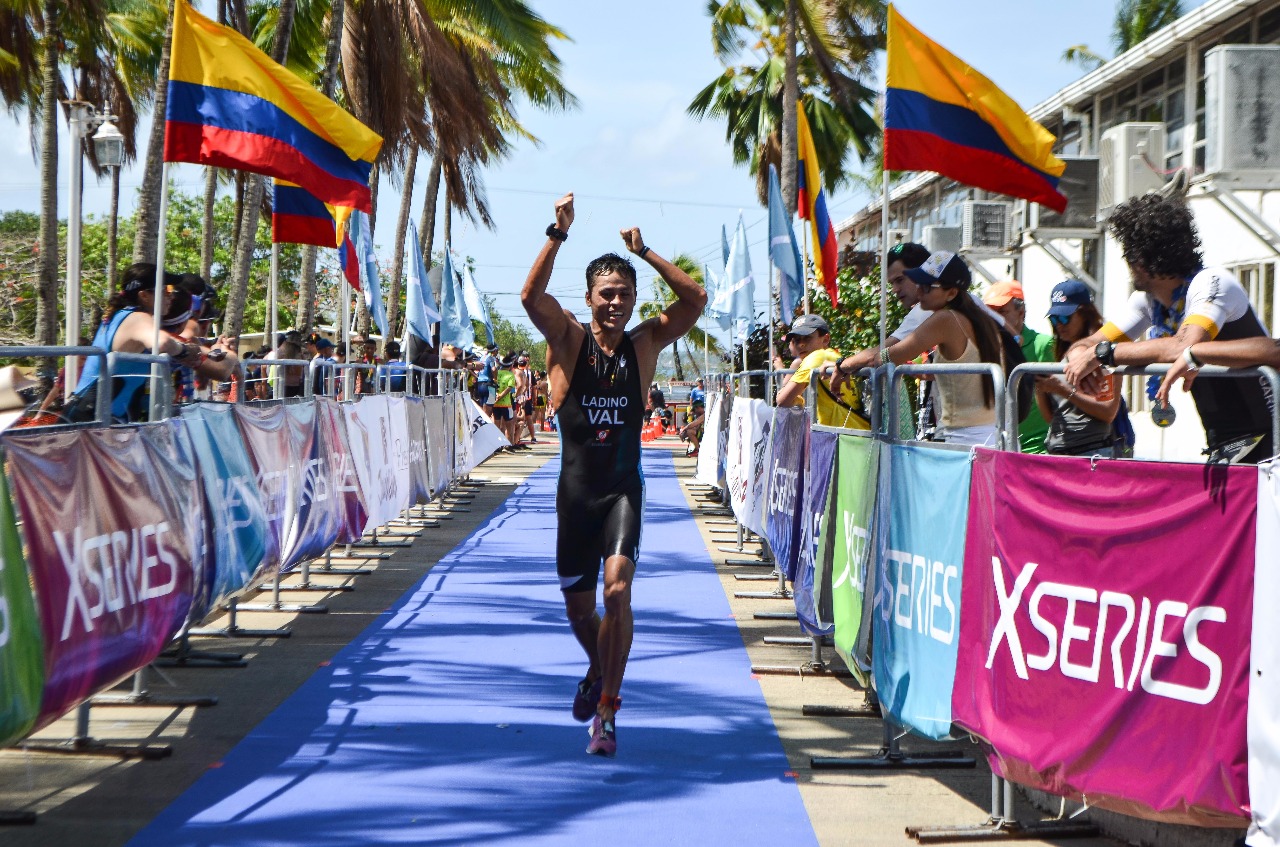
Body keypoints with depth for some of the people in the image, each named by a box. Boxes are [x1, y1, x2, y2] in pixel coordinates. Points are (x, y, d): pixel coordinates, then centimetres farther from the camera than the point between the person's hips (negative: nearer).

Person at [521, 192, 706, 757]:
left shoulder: (645, 344, 1)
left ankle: (607, 710, -12)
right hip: (575, 491, 1)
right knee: (577, 606, 13)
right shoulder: (568, 340, -3)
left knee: (617, 588, -21)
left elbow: (696, 300, -8)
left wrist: (644, 252, -11)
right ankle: (598, 671, 46)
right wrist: (558, 235, -27)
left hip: (623, 490, -1)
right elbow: (531, 296, -20)